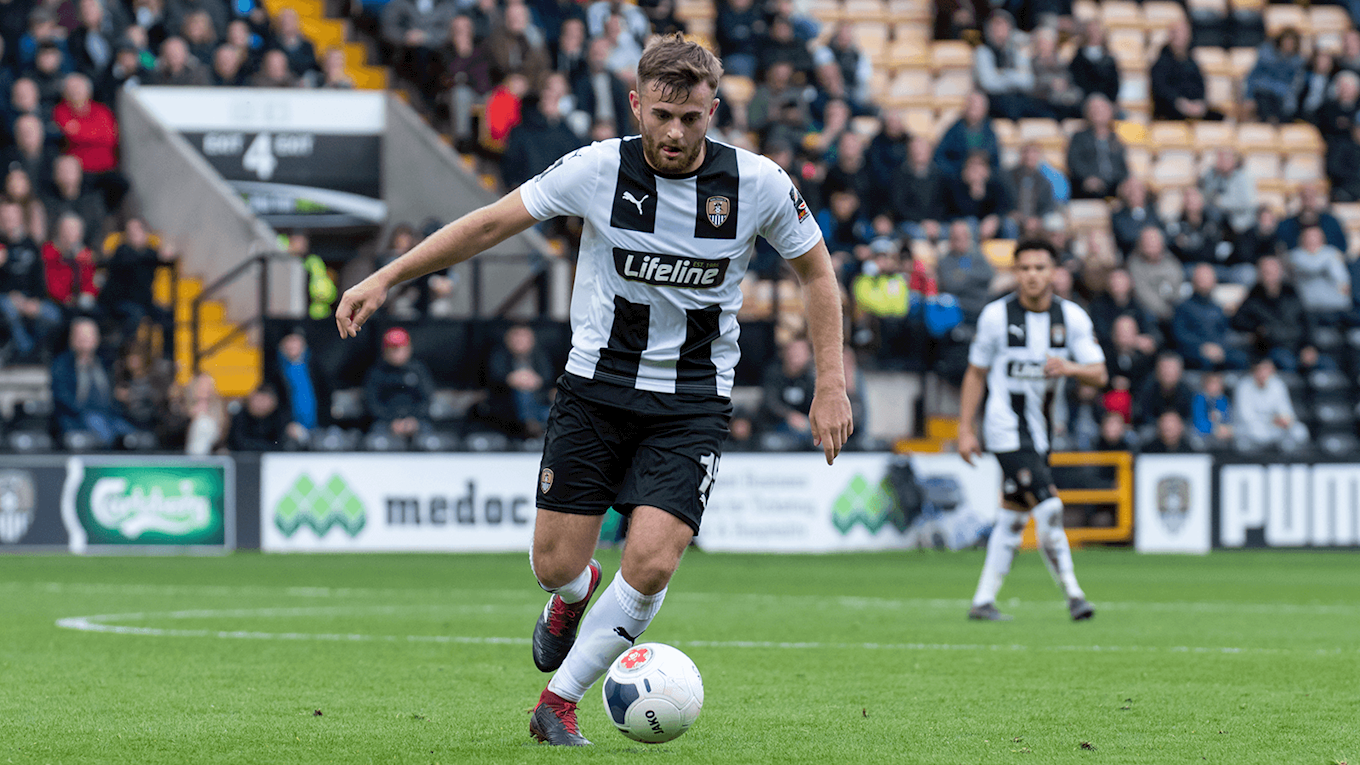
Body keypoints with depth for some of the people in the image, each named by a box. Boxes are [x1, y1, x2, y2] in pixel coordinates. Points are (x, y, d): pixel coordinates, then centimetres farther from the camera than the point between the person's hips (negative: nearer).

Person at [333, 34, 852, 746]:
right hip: (596, 386, 1)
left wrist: (830, 385, 0)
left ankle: (560, 700, 4)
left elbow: (815, 269, 6)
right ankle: (574, 596, 39)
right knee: (555, 567, -1)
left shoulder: (757, 182, -10)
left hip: (693, 401, 0)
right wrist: (384, 278, -5)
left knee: (650, 564, -17)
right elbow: (491, 222, -3)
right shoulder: (598, 169, -11)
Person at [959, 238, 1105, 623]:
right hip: (1007, 427, -5)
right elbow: (976, 373, 3)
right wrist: (965, 429, 1)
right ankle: (1072, 593, -14)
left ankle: (983, 600, 20)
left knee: (1014, 516, 11)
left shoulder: (1072, 317, 0)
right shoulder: (997, 315, -7)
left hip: (1041, 429, 5)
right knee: (1048, 507, -18)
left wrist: (1070, 368, -25)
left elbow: (1099, 375, -2)